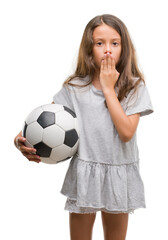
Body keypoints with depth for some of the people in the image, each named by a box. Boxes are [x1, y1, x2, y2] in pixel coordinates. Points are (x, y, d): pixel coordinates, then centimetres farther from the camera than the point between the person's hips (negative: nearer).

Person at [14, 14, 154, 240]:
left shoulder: (134, 86, -6)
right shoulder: (75, 87, -3)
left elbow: (126, 132, -17)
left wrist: (108, 88, -15)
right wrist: (22, 138, -22)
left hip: (119, 177, 0)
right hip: (84, 176, 0)